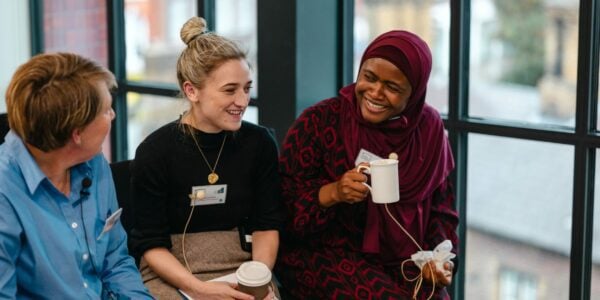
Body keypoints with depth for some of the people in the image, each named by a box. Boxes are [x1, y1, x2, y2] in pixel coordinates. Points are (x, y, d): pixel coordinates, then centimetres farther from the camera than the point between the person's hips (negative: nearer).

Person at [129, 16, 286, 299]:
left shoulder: (260, 142, 0)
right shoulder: (155, 151, -9)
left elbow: (267, 224, 5)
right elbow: (150, 244, -7)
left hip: (240, 270, 3)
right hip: (170, 274, -3)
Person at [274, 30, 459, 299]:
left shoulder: (428, 128, 2)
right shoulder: (320, 121, -10)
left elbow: (440, 206, 10)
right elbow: (282, 201, -10)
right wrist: (332, 193, -27)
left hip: (401, 261, 4)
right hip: (324, 254, -4)